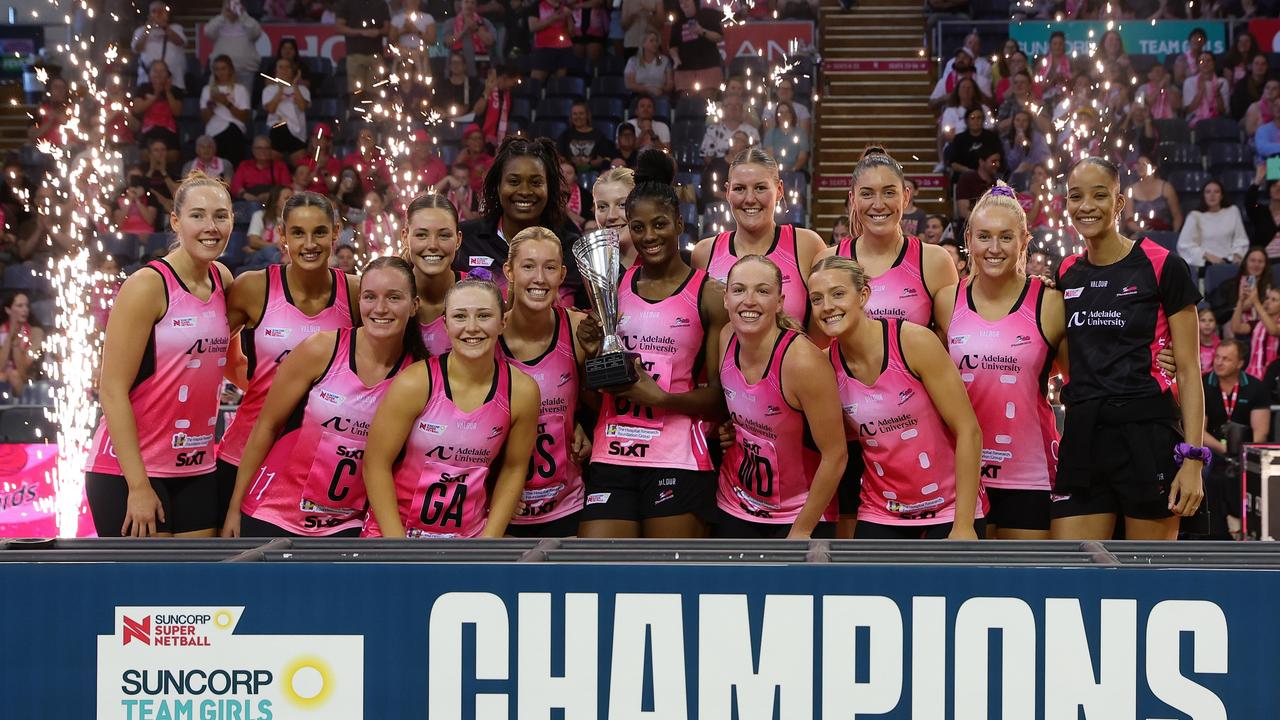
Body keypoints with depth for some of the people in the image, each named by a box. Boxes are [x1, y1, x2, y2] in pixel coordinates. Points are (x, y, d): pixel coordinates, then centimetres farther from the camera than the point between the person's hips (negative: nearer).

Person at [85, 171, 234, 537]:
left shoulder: (222, 279, 7)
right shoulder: (147, 286, -12)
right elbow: (112, 390, -15)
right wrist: (138, 485, -17)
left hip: (197, 470, 6)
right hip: (128, 472, -6)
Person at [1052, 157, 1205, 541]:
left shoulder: (1162, 266, -4)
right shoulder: (1066, 275, 11)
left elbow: (1188, 370, -5)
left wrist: (1192, 458, -12)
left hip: (1148, 437, -5)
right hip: (1083, 438, 5)